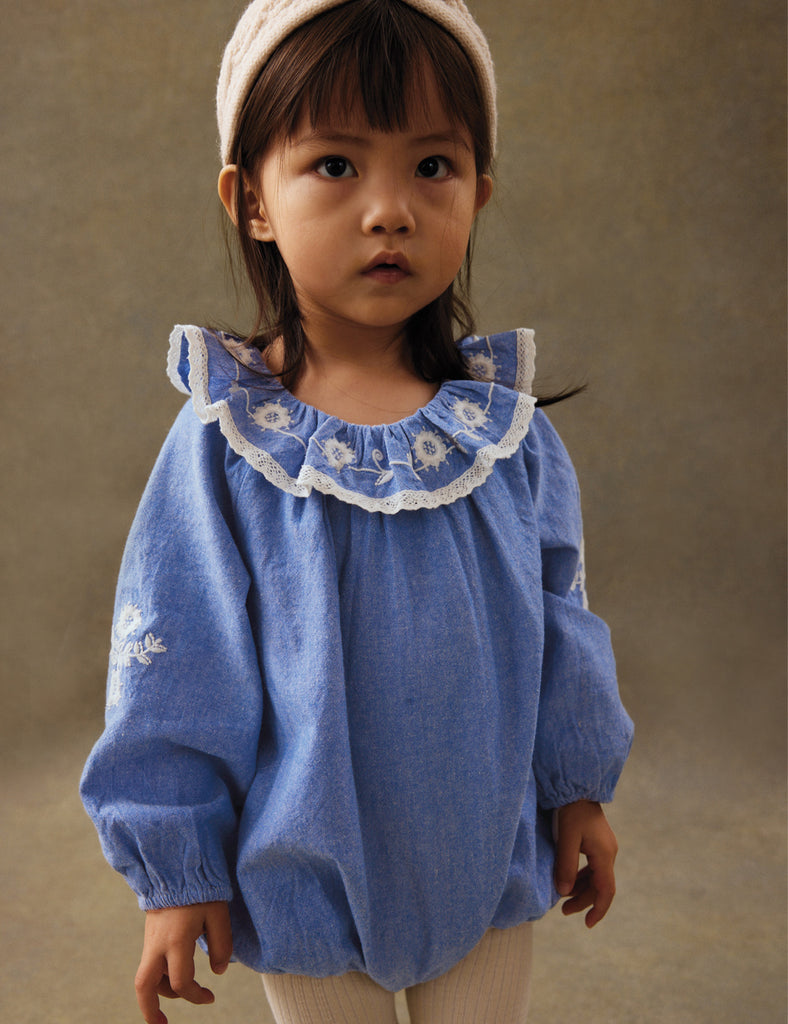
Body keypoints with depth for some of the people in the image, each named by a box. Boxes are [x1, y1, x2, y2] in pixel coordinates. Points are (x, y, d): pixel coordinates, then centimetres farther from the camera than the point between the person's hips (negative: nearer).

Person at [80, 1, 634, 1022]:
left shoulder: (506, 425, -8)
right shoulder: (226, 441, -16)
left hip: (487, 863, 3)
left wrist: (579, 789, 10)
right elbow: (173, 664, -9)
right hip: (308, 883, -2)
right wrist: (176, 871, -5)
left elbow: (558, 621, 4)